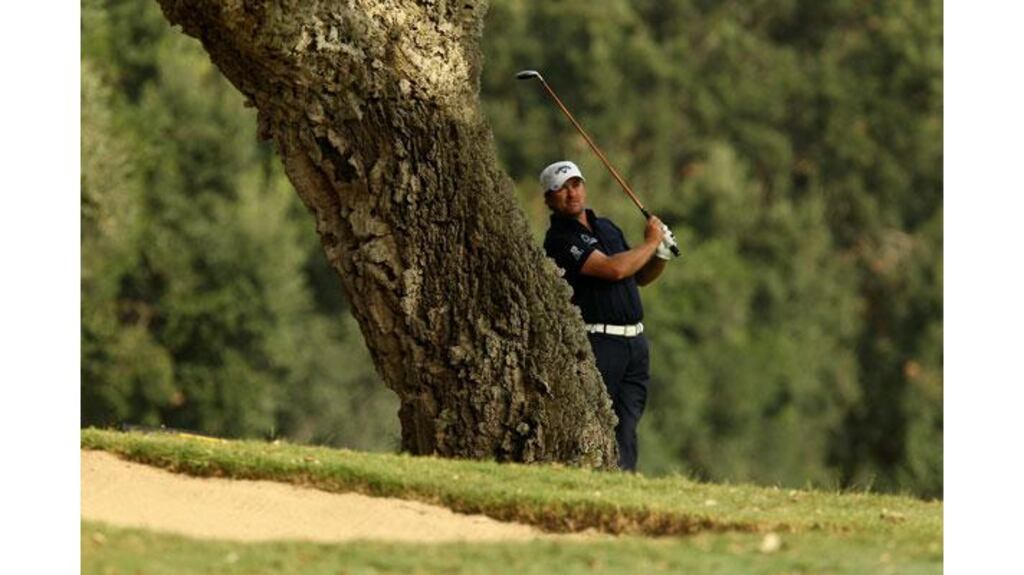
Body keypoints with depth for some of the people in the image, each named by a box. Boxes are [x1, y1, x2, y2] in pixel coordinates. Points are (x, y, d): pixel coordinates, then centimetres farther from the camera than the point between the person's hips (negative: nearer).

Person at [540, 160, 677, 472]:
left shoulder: (607, 228, 17)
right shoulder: (560, 239, -10)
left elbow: (640, 276, 27)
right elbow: (614, 269, -20)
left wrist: (661, 256, 7)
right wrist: (650, 242, -5)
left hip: (635, 341, 7)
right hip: (597, 343, -7)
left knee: (626, 428, 4)